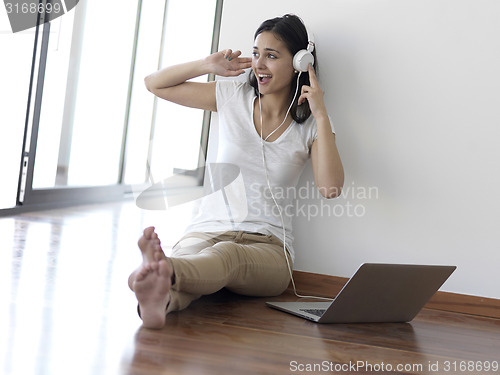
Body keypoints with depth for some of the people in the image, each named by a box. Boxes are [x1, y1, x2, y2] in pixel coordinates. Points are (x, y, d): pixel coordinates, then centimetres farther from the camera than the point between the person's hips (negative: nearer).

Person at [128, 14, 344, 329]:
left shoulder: (311, 124, 7)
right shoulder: (233, 98, 11)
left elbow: (331, 188, -10)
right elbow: (155, 84, 15)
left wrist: (321, 115, -10)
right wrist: (209, 65, 3)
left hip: (267, 246, -1)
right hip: (208, 231, 2)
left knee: (227, 256, -40)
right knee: (189, 259, -38)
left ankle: (162, 270, -72)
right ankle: (160, 296, -71)